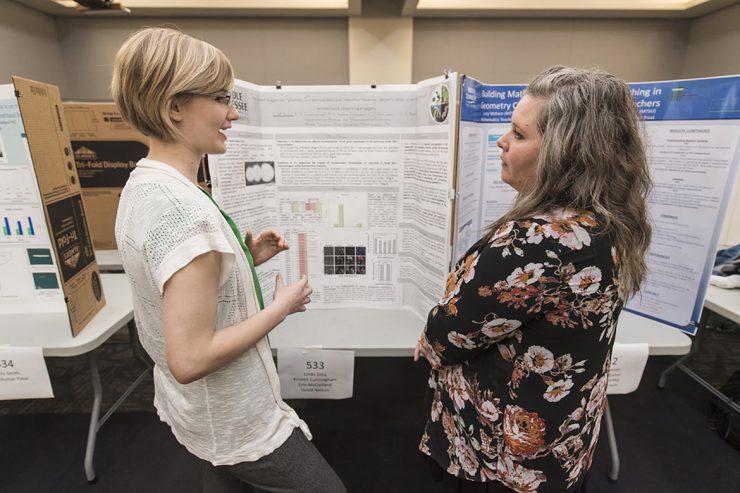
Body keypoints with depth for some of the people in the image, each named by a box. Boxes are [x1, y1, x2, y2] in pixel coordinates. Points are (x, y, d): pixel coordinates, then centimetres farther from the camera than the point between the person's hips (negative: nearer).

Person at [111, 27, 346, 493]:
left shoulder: (143, 183, 0)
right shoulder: (184, 210, -31)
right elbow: (190, 359, -29)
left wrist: (244, 259, 0)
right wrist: (283, 305, -19)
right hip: (234, 422, -8)